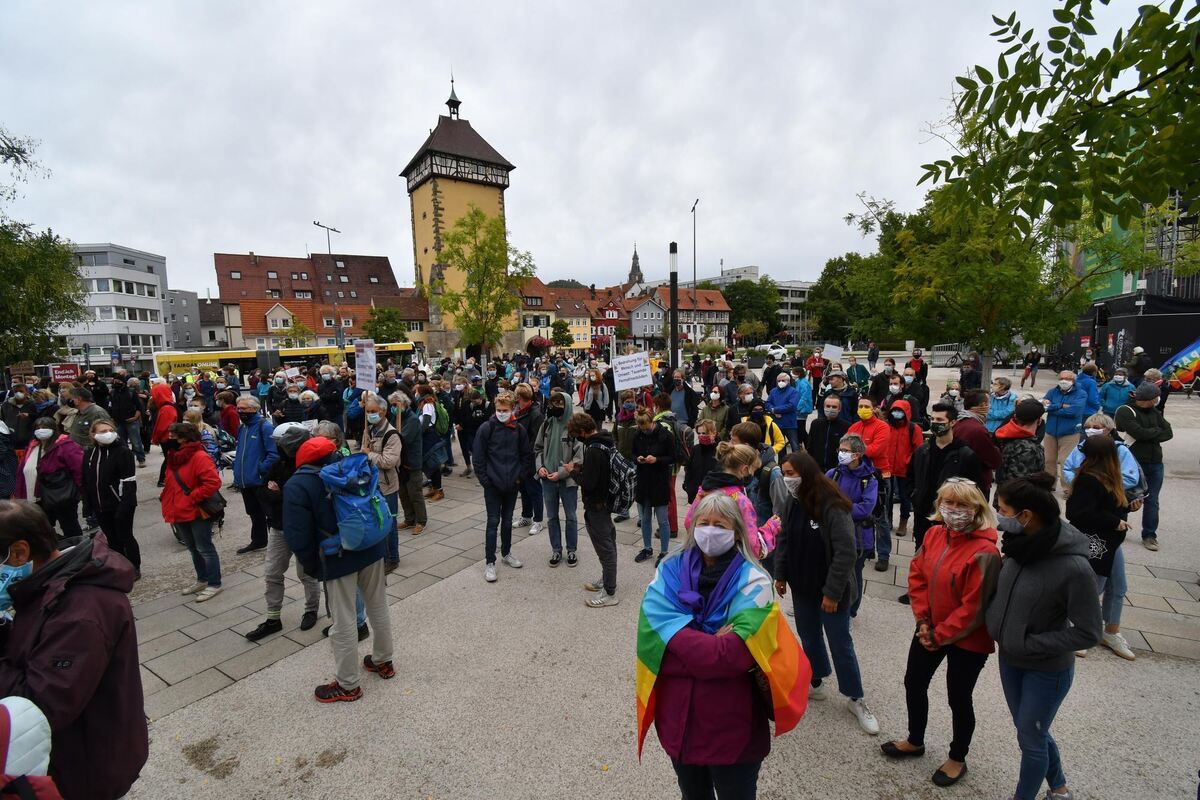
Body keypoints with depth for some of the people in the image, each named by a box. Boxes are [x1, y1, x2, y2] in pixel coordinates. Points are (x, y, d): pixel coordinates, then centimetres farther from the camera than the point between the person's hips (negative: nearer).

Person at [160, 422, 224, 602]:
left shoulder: (200, 457, -20)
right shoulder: (174, 456, 9)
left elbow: (213, 482, -27)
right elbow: (171, 484, 21)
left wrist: (192, 498, -22)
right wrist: (167, 500, 9)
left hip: (198, 513, -9)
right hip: (181, 513, 9)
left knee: (205, 549, 1)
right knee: (193, 549, 20)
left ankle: (214, 584, 11)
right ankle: (202, 580, 34)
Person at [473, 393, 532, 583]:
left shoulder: (519, 429, -1)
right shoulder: (486, 428, -9)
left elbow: (527, 455, 7)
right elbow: (478, 456, -7)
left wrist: (521, 476, 2)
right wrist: (484, 479, -10)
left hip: (512, 484, 3)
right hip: (492, 484, -3)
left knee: (507, 521, 16)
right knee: (493, 522, 0)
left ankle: (506, 553, 33)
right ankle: (489, 562, 9)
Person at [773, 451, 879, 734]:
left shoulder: (833, 506, -24)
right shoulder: (792, 502, -4)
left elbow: (845, 552, -22)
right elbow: (783, 540, 6)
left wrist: (832, 592, -20)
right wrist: (780, 575, 4)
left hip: (830, 589, -6)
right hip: (801, 586, 6)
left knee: (840, 643, 9)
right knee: (809, 636, 19)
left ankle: (855, 699, 28)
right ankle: (814, 683, 39)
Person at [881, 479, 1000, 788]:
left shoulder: (984, 552, -26)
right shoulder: (934, 534, -5)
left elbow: (974, 607, -23)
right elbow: (917, 575, 1)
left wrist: (939, 636, -14)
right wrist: (923, 620, -6)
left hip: (967, 640, -6)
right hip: (930, 630, 7)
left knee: (958, 698, 13)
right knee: (914, 684, 19)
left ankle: (957, 759, 39)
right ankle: (915, 741, 44)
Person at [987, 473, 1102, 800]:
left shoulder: (1074, 567, -29)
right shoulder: (1020, 546, -11)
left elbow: (1087, 633, -20)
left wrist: (1030, 644, -19)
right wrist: (996, 626, -2)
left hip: (1047, 669, -6)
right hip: (1009, 659, 6)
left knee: (1030, 738, 14)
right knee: (1031, 730, 25)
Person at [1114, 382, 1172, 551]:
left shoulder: (1155, 412, 11)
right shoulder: (1125, 412, -11)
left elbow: (1169, 433, 4)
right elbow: (1139, 432, -20)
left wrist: (1149, 435, -11)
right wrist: (1157, 431, -3)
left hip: (1155, 463, 6)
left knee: (1152, 501, 8)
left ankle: (1149, 535, 17)